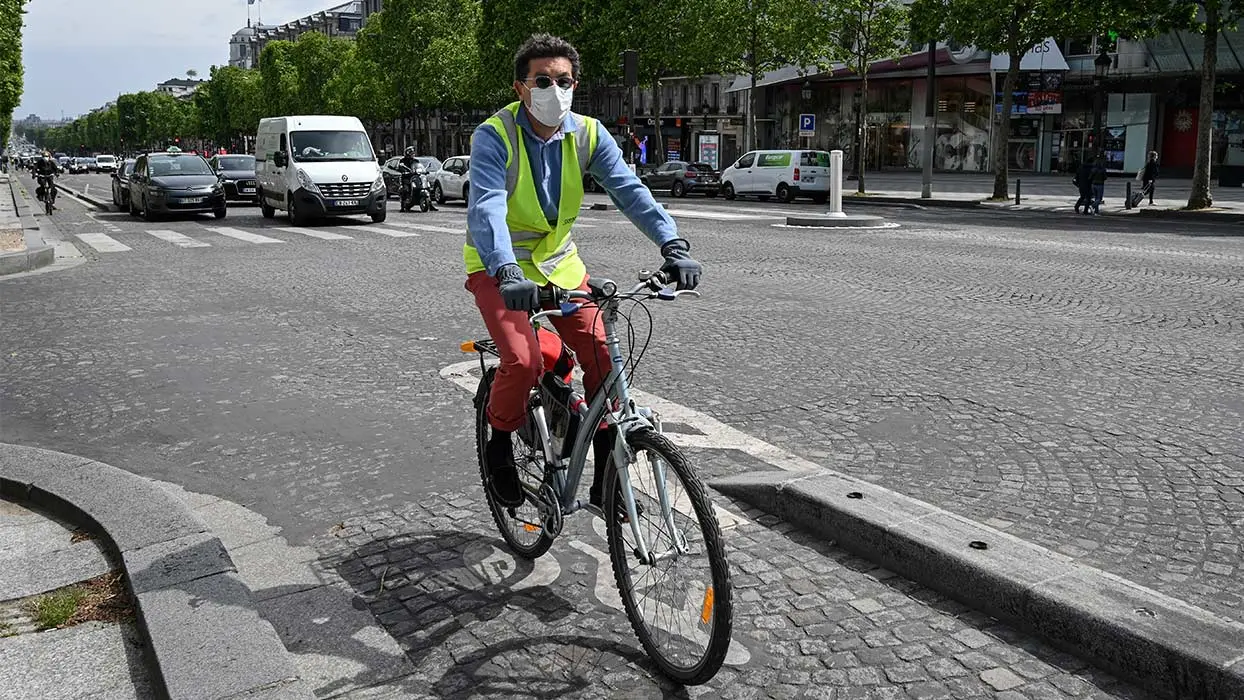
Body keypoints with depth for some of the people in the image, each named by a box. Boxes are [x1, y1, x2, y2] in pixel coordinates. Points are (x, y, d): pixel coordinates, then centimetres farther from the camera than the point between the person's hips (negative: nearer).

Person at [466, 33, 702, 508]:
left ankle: (606, 477, 6)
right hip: (499, 268, -4)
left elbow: (629, 190, -16)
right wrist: (508, 273, -51)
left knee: (604, 357, -9)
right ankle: (499, 447, 7)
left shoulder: (587, 134, -7)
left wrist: (673, 245, -31)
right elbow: (487, 207, -34)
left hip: (558, 261, 4)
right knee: (524, 362, -24)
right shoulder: (494, 136, -20)